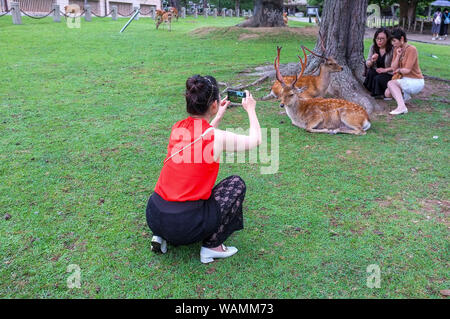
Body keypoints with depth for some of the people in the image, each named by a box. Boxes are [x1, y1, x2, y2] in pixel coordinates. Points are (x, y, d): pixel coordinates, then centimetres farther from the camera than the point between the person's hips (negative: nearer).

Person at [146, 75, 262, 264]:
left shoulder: (177, 128, 4)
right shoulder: (218, 137, -12)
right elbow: (255, 140, 8)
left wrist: (219, 115, 34)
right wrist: (250, 110, 22)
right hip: (185, 225, -6)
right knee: (236, 184, 12)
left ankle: (161, 236, 21)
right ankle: (212, 246, 12)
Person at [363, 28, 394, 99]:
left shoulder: (392, 49, -16)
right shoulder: (373, 47, -1)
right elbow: (367, 65, 1)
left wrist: (385, 70, -22)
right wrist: (372, 61, -20)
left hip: (389, 75, -4)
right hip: (376, 72, 4)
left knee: (378, 78, -31)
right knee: (370, 72, -26)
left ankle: (379, 93, -4)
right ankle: (373, 91, -8)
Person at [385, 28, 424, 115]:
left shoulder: (411, 49, -18)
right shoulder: (397, 49, 5)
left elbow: (407, 70, -20)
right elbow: (393, 67, -1)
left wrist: (398, 70, 0)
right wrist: (398, 55, -14)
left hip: (415, 82, -8)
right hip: (405, 79, 8)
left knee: (390, 83, -26)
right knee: (387, 93, -6)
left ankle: (402, 107, -34)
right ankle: (405, 95, 19)